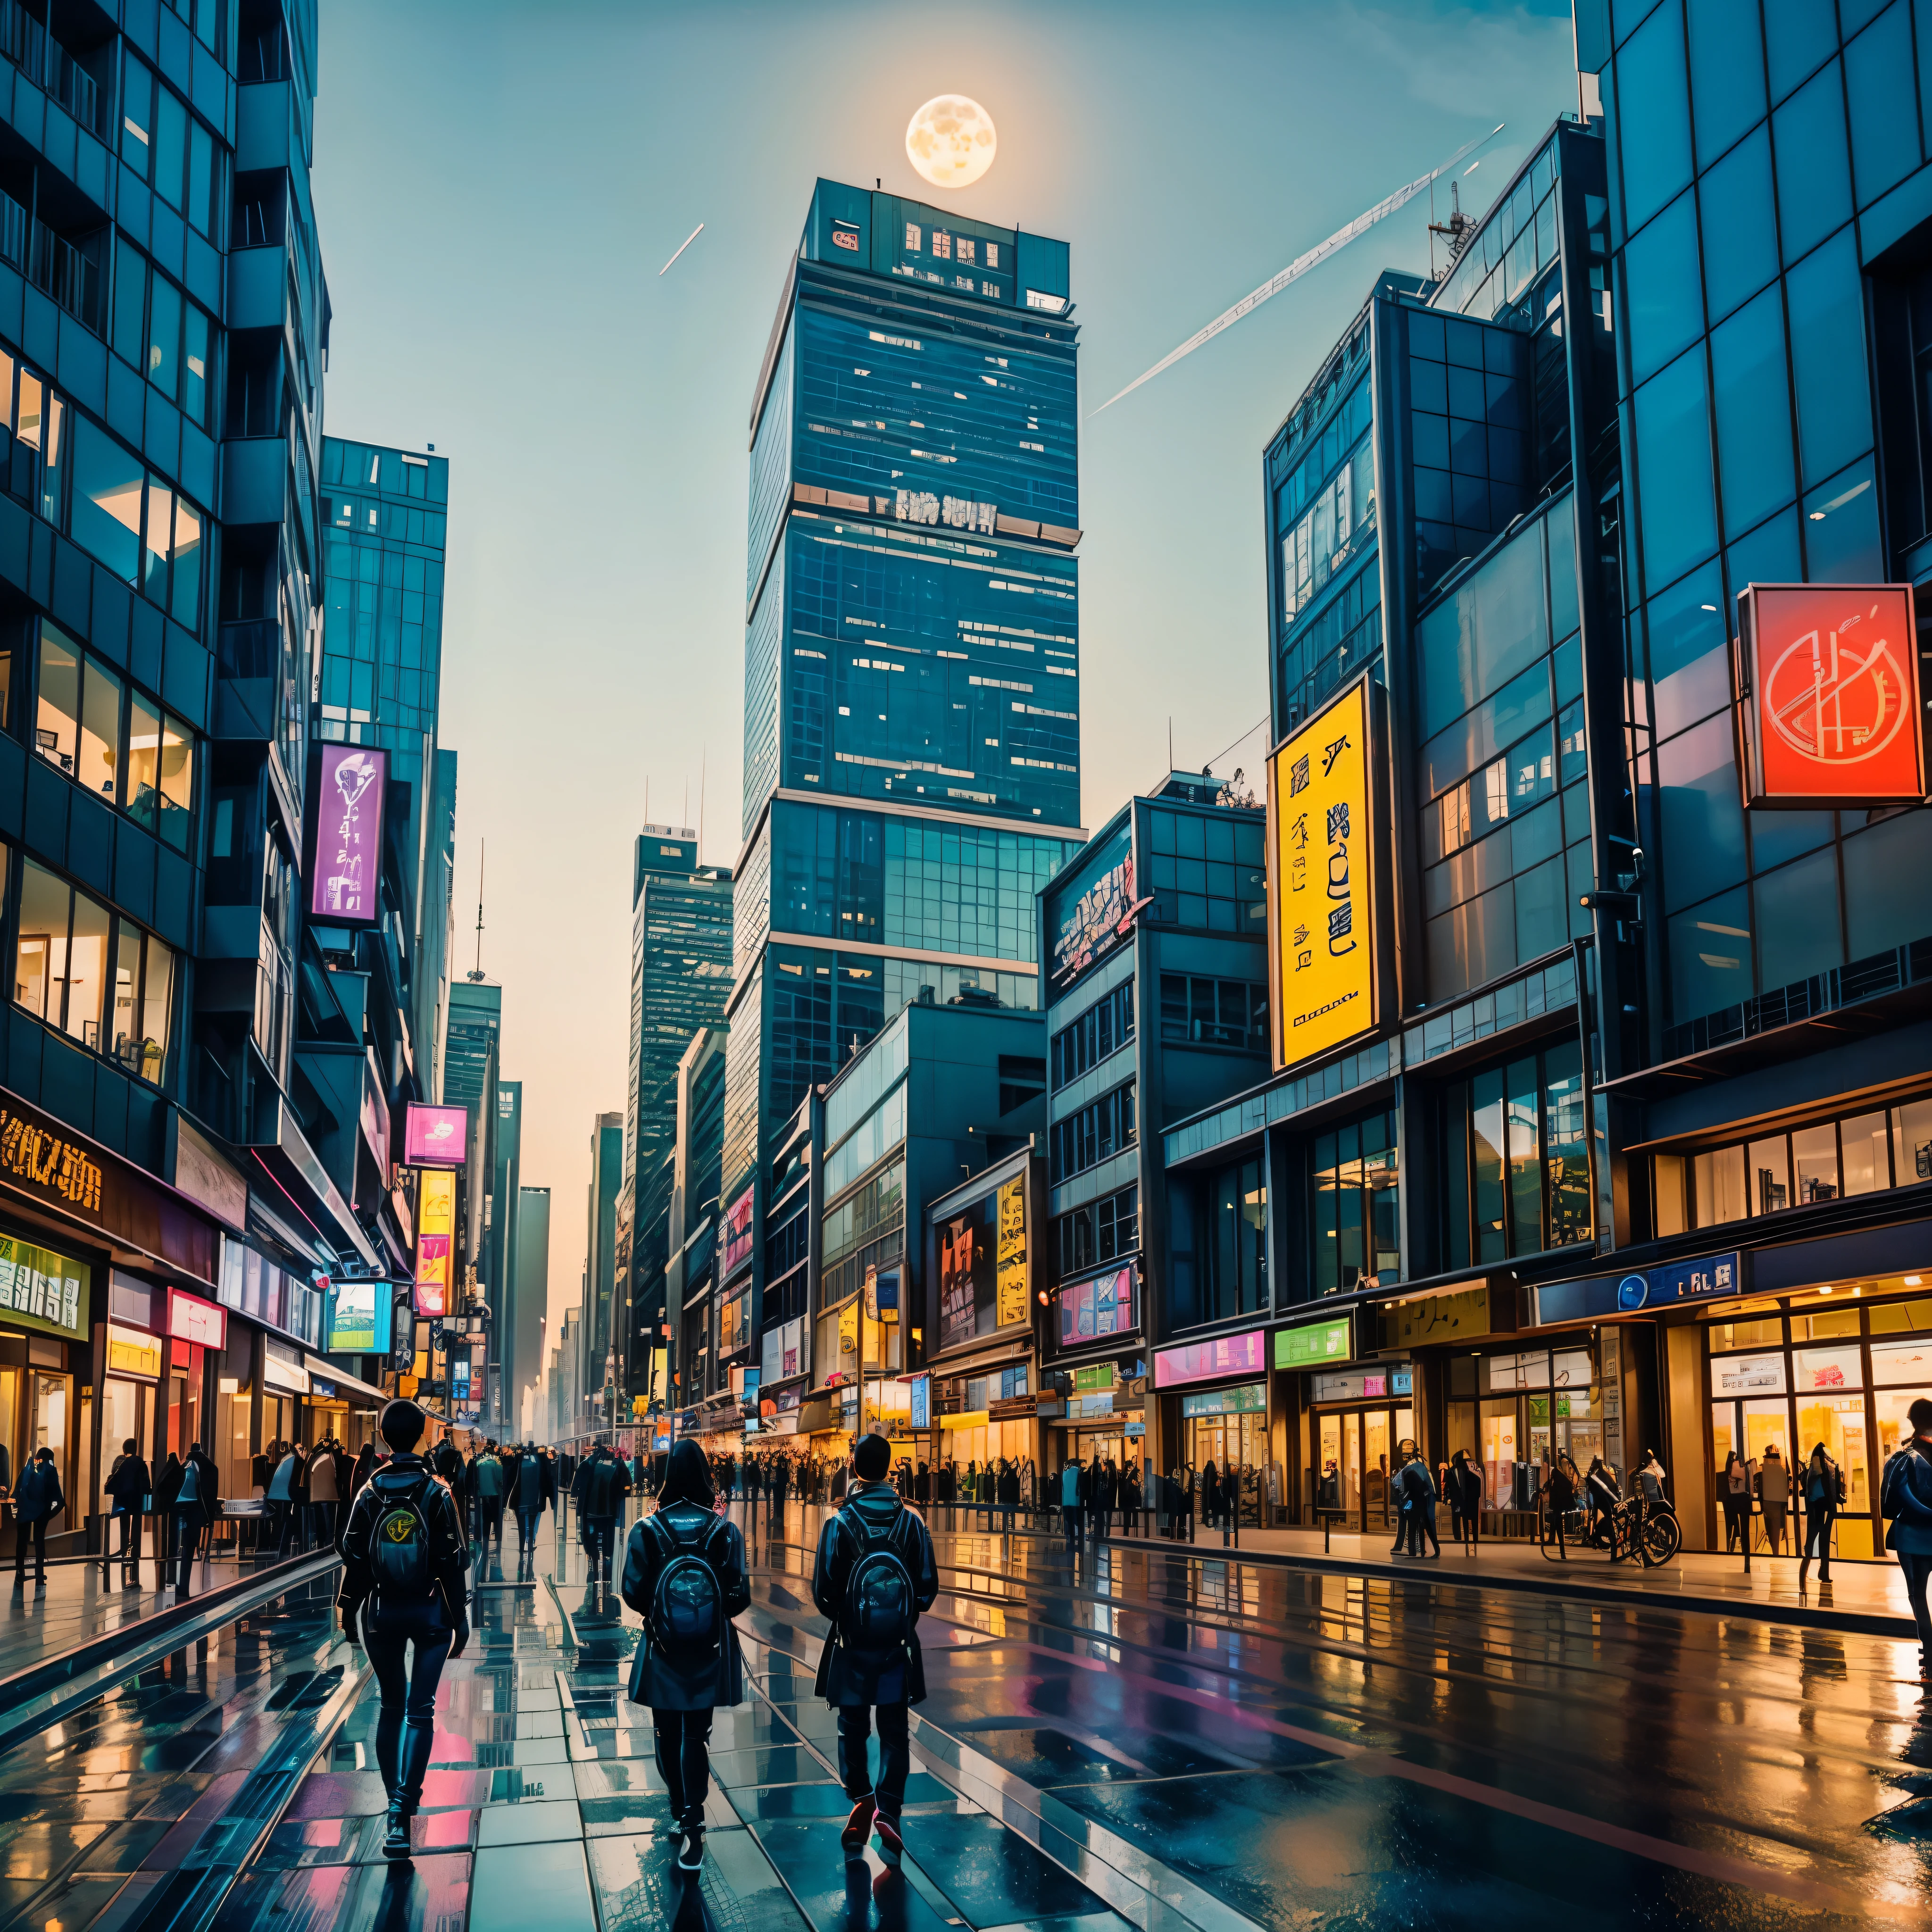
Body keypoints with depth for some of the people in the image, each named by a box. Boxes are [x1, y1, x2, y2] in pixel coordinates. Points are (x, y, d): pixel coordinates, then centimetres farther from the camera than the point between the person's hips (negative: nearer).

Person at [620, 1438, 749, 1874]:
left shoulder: (646, 1530, -10)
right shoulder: (725, 1530, -10)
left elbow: (632, 1592, -10)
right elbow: (740, 1595, -9)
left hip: (662, 1650, 0)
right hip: (709, 1652, 0)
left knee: (668, 1732, 18)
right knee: (696, 1735, 9)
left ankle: (680, 1809, 30)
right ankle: (691, 1825, -1)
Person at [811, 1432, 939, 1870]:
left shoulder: (839, 1521, -11)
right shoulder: (911, 1519, -6)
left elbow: (823, 1588, -9)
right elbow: (929, 1585, -2)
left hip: (852, 1643, -1)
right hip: (898, 1645, 1)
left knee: (853, 1728, 16)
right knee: (895, 1732, 7)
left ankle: (861, 1800, 11)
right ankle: (888, 1812, -5)